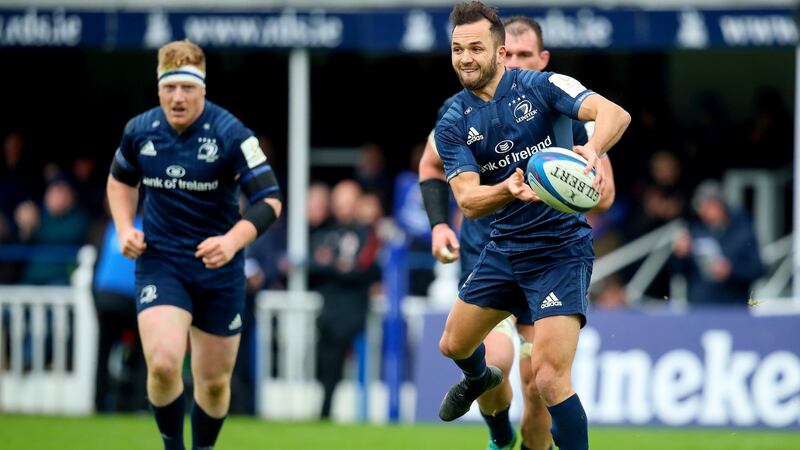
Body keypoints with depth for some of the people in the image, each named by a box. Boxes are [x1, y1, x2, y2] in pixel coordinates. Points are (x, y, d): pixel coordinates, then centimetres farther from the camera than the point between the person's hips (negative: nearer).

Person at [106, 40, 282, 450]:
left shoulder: (230, 134, -15)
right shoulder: (139, 131, -4)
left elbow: (269, 200, -15)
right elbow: (120, 180, 18)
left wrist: (231, 242, -31)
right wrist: (125, 229, 1)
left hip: (219, 269, -1)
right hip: (160, 262, 1)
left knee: (214, 382, 9)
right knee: (163, 364, -22)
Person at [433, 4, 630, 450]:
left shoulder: (541, 86, -13)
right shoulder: (454, 123, -2)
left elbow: (615, 113, -27)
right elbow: (468, 202, -14)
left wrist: (593, 148, -49)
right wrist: (509, 190, -37)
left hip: (561, 249, -6)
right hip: (504, 248, 6)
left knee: (549, 376, -20)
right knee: (454, 345, 23)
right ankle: (479, 378, 59)